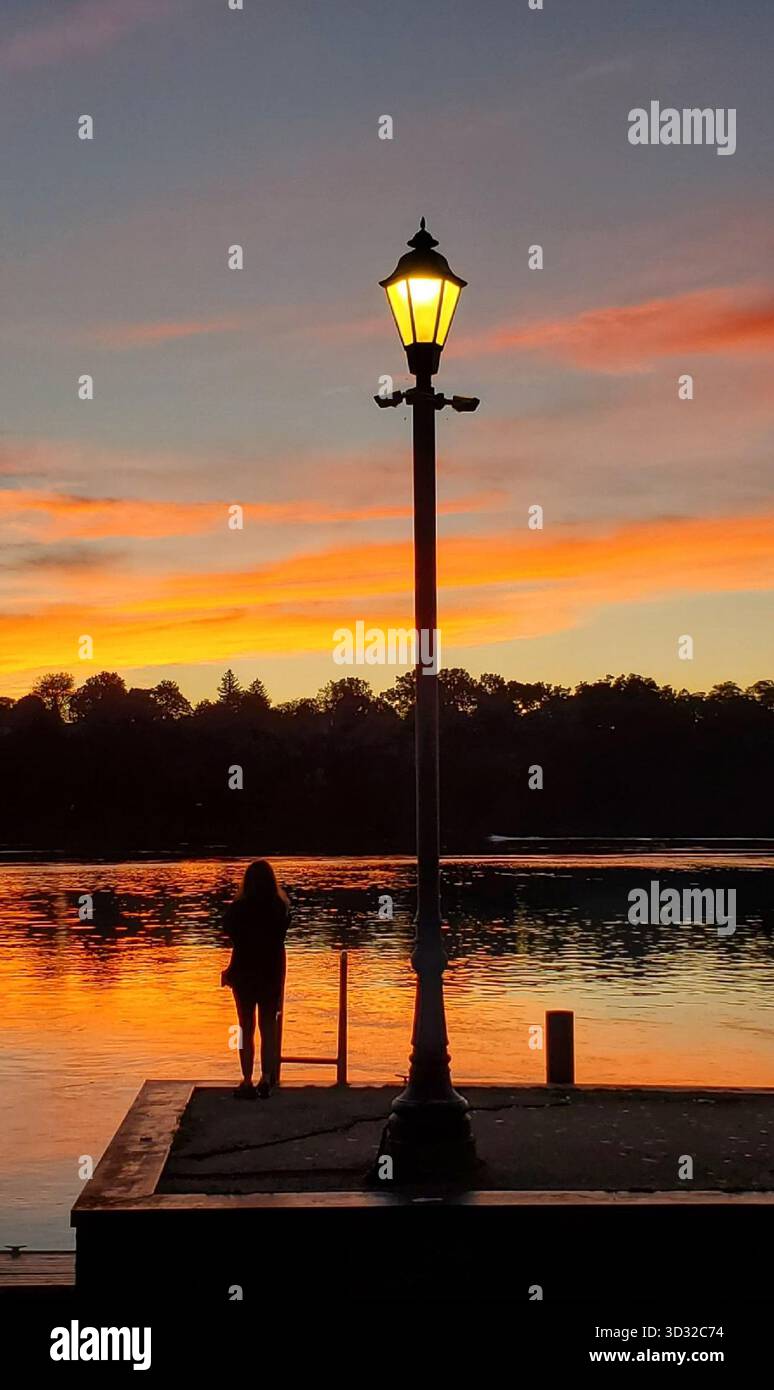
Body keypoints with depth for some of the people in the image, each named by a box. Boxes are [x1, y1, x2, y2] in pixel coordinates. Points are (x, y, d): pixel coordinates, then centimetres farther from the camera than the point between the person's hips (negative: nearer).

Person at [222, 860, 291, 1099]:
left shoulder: (239, 908, -14)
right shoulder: (281, 907, -7)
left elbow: (228, 931, -1)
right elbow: (281, 937, 5)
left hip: (244, 973, -2)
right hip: (272, 973, 2)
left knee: (246, 1029, 7)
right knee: (268, 1029, 13)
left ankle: (248, 1082, 6)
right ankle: (266, 1079, 11)